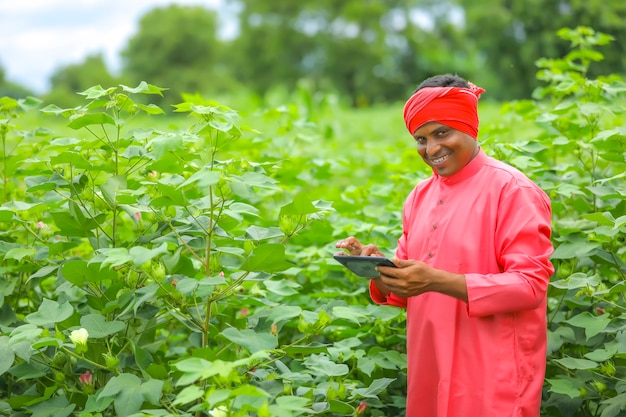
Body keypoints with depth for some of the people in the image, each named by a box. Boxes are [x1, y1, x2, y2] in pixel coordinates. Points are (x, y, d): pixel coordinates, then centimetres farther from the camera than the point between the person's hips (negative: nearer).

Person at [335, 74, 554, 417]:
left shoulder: (512, 191, -10)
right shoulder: (420, 195, 10)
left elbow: (530, 285, -17)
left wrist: (437, 281, -25)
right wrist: (378, 267, -9)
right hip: (429, 374, 6)